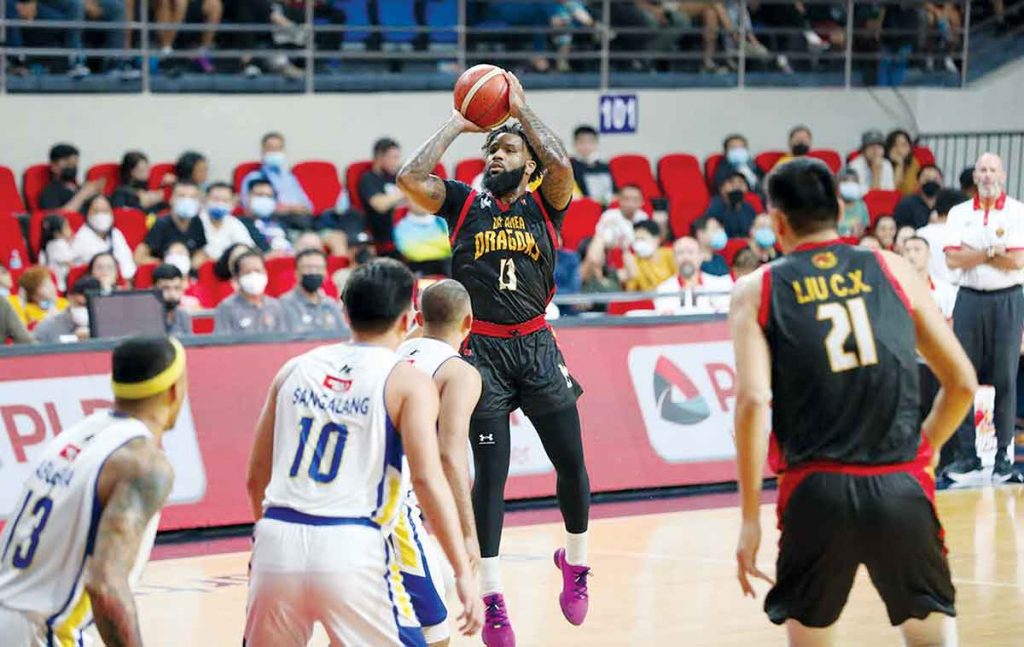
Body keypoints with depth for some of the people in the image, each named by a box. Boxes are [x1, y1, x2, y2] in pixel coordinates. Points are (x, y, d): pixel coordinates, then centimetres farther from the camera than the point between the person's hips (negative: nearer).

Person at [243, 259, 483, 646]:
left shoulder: (295, 369, 15)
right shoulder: (408, 382, 1)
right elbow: (428, 480, -11)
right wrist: (463, 573, -12)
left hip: (278, 542, 4)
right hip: (351, 549, -4)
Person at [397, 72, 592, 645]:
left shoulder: (545, 204, 5)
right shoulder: (464, 202, 5)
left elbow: (561, 165, -17)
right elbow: (411, 178, -11)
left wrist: (521, 108, -7)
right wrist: (457, 125, -2)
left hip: (536, 345, 1)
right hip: (482, 350, -1)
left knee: (571, 462, 2)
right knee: (491, 473, -4)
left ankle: (576, 562, 27)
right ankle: (493, 598, -1)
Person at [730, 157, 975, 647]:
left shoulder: (757, 290, 6)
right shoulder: (891, 270, 11)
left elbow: (753, 401, -7)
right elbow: (962, 382, 12)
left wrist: (750, 518, -3)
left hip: (817, 491, -1)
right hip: (901, 488, 1)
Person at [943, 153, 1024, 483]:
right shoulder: (959, 214, 8)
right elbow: (952, 259, -4)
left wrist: (972, 254, -6)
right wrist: (992, 252, -9)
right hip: (969, 298, 2)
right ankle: (967, 454, 7)